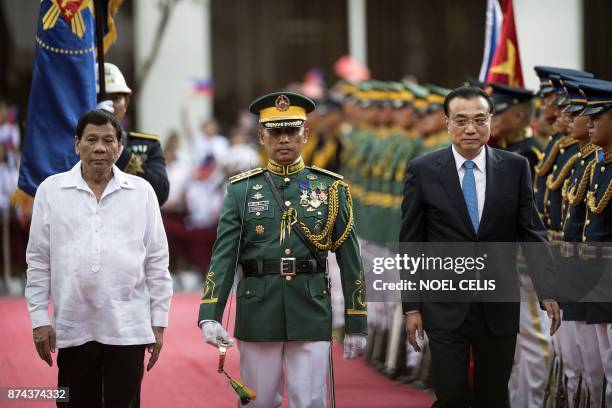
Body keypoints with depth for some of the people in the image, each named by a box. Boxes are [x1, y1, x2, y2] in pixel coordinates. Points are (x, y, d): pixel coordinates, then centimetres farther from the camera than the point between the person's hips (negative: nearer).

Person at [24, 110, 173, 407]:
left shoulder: (142, 192, 4)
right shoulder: (51, 190, 4)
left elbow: (157, 262, 6)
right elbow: (38, 261, 5)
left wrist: (159, 323, 3)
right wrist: (39, 320, 1)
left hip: (128, 329, 0)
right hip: (73, 328, 0)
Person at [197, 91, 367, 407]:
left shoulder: (331, 189, 4)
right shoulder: (242, 190, 3)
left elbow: (350, 260, 4)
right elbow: (223, 256, -4)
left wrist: (356, 324, 1)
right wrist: (209, 316, -17)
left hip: (311, 314, -1)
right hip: (259, 314, 1)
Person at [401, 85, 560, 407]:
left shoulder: (515, 168, 1)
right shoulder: (423, 171, -2)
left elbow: (531, 232, 3)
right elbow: (410, 244, 1)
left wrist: (546, 290, -8)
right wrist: (411, 307, -2)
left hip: (499, 307, 2)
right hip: (445, 307, -2)